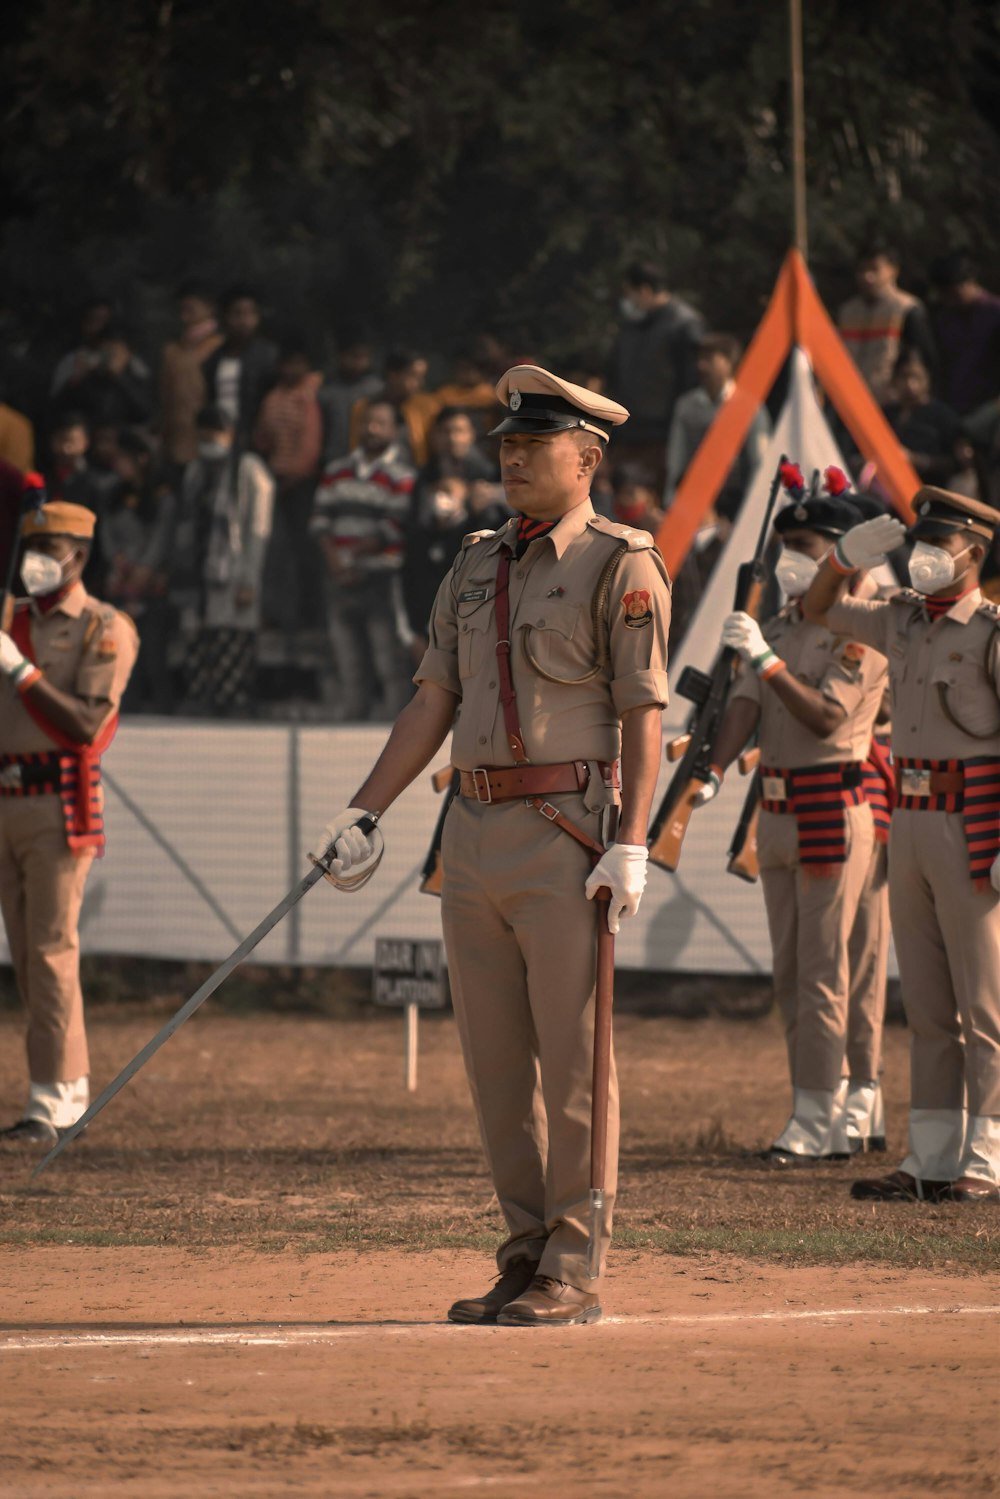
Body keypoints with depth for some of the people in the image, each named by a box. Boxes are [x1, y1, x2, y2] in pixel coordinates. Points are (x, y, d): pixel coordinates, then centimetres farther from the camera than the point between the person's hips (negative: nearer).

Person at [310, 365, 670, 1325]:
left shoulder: (620, 567, -3)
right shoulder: (475, 567, 17)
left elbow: (642, 715, -9)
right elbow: (432, 702, 17)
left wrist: (630, 845, -17)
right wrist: (359, 815, 10)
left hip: (568, 835, -7)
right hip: (474, 837, 7)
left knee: (573, 1060, -6)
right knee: (495, 1064, 8)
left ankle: (572, 1273, -3)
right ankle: (526, 1260, 14)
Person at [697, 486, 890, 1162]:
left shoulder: (860, 633, -10)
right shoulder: (779, 625, 14)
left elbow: (826, 718, -20)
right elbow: (746, 706, 5)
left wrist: (767, 659, -27)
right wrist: (715, 771, -11)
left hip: (832, 812, -8)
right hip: (777, 812, 8)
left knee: (821, 970, -8)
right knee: (791, 972, 10)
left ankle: (816, 1121, -7)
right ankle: (831, 1112, 16)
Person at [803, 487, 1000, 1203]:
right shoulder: (905, 621, 13)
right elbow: (820, 608, 26)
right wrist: (850, 552, 6)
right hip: (910, 822, 8)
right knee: (928, 1007, 9)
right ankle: (931, 1161, 12)